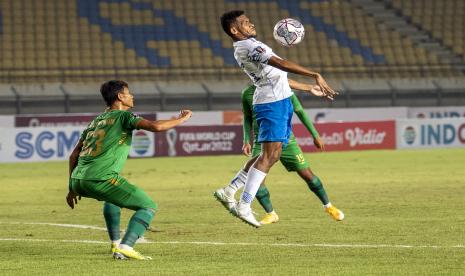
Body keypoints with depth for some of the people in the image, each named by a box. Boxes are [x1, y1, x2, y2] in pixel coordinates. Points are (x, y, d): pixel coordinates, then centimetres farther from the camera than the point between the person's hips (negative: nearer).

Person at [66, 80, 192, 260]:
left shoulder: (96, 121, 25)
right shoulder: (123, 116, 4)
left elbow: (74, 155, 25)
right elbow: (156, 126, -12)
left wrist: (72, 188, 29)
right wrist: (182, 119, 4)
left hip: (78, 180, 8)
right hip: (101, 179, -8)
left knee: (111, 197, 40)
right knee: (149, 206, 1)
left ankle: (115, 244, 32)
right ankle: (126, 246, -18)